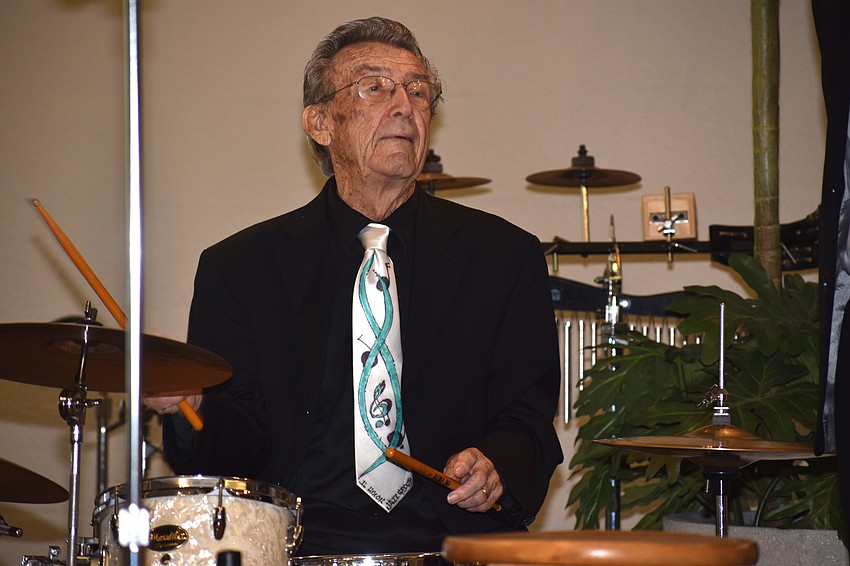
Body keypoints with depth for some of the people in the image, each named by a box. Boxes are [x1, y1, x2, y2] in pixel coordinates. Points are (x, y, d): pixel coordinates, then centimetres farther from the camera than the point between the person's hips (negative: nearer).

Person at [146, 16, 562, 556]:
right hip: (296, 548, 0)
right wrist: (189, 409, -14)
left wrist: (495, 465, -11)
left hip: (449, 547, 0)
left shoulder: (506, 258, 13)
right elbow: (238, 444, 8)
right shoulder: (240, 267, 12)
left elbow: (528, 420, 11)